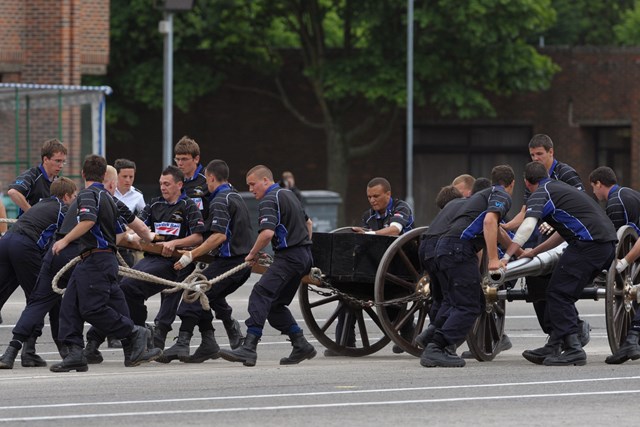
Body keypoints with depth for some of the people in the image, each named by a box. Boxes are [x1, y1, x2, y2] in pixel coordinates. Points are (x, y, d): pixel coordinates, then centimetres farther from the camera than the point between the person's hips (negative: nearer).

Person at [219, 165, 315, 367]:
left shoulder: (268, 200, -10)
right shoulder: (288, 194, 21)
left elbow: (267, 232, -24)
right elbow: (308, 223, 33)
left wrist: (253, 254, -10)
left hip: (289, 256, -10)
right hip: (304, 256, 10)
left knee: (260, 295, -19)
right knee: (276, 304, 15)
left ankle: (249, 348, -32)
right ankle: (301, 346, 13)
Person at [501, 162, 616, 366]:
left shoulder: (540, 194, 1)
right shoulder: (561, 187, 29)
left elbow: (527, 226, -16)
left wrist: (506, 256, -18)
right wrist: (535, 252, 43)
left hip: (589, 241, -9)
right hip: (608, 241, 9)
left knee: (559, 294, -5)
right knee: (566, 294, 15)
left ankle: (572, 349, -12)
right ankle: (553, 348, 18)